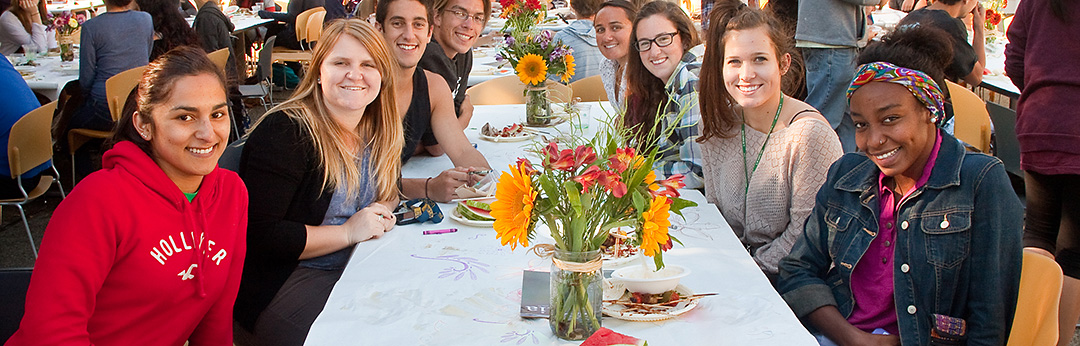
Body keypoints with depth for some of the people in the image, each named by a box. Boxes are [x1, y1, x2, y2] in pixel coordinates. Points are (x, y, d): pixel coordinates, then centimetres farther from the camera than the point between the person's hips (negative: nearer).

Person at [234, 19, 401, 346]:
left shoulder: (376, 133, 5)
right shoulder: (284, 132, -17)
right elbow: (257, 236, -21)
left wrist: (382, 210, -3)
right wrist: (347, 232, -19)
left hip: (357, 267, 7)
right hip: (283, 280, -7)